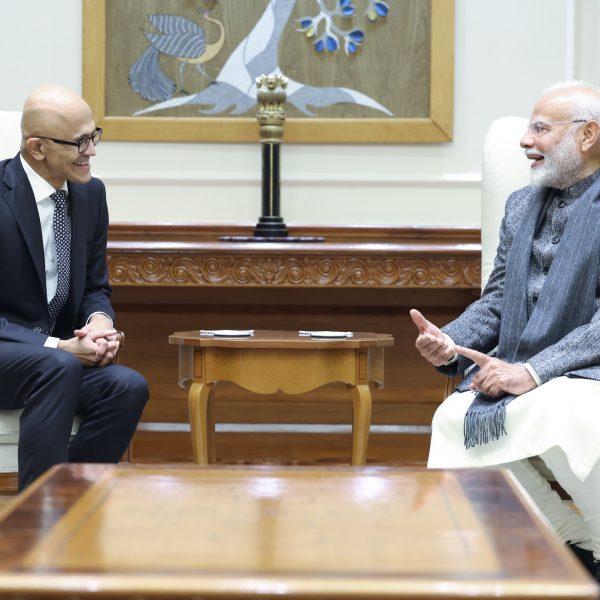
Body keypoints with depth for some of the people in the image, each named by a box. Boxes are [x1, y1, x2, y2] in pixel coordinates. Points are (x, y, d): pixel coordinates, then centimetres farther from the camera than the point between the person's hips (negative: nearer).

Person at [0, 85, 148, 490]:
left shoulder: (91, 194, 5)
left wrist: (99, 320, -11)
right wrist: (59, 347, -25)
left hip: (59, 354, 6)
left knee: (129, 387, -24)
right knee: (58, 367, -37)